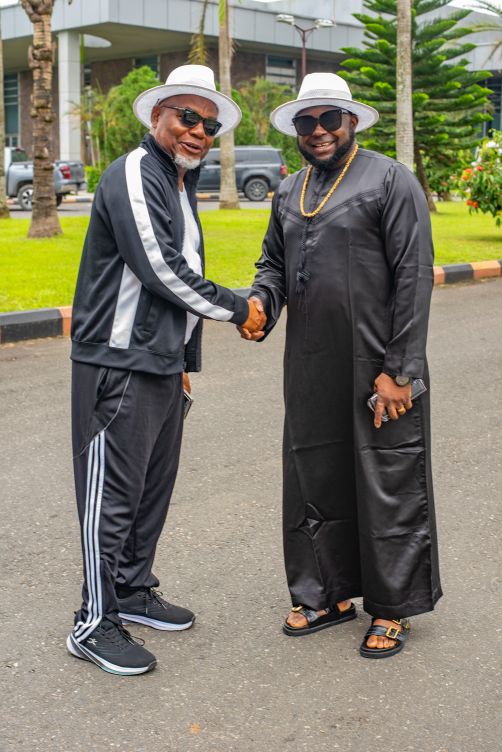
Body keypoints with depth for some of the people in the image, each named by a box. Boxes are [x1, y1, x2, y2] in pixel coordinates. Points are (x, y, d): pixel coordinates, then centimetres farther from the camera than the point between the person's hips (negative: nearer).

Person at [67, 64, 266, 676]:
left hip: (162, 363, 10)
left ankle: (133, 591, 29)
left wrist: (182, 360, 23)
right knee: (113, 493, -4)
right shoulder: (133, 176, -13)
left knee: (154, 486, 16)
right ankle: (95, 622, 4)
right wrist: (237, 309, -8)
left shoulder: (181, 184, 17)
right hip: (119, 365, -9)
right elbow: (161, 270, -20)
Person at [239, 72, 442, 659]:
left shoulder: (390, 180, -6)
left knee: (387, 483, 3)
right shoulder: (289, 192, 14)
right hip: (310, 369, 7)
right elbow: (274, 262, 23)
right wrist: (260, 301, -2)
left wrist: (399, 369, -15)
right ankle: (327, 594, 30)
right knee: (314, 479, 13)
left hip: (377, 369, -6)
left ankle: (391, 610, 18)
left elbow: (414, 277, -11)